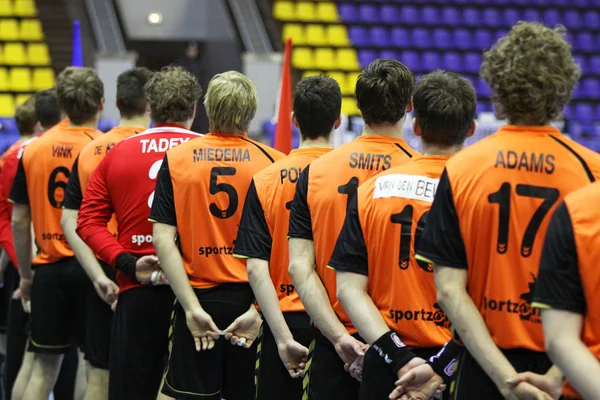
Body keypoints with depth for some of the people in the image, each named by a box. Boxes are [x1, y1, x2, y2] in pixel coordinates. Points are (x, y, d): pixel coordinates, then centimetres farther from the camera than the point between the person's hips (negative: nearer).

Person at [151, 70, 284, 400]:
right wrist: (259, 308, -9)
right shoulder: (272, 162, -4)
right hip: (251, 298, 0)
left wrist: (192, 307, -9)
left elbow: (163, 240, -7)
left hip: (198, 298, 0)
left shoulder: (176, 159, -2)